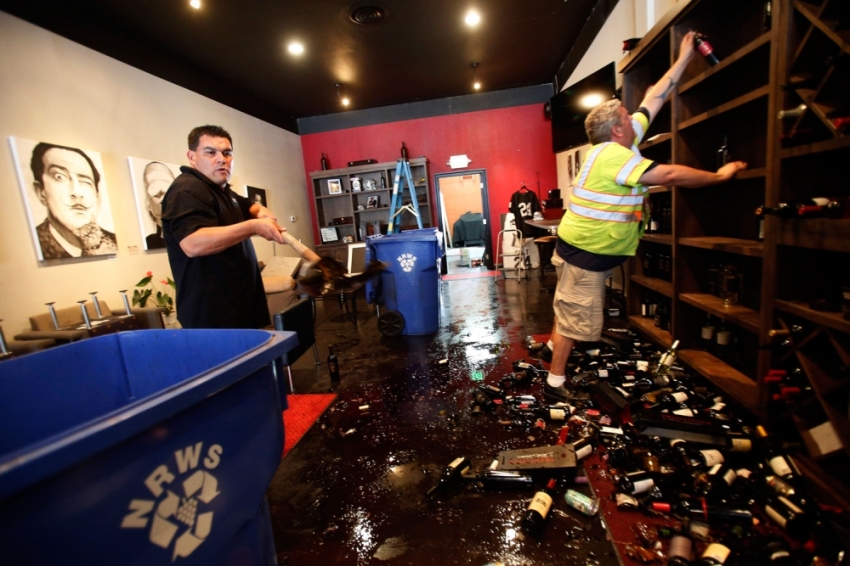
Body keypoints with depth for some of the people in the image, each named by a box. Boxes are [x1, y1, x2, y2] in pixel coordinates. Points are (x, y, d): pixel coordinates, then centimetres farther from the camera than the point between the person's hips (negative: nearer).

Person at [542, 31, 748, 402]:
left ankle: (555, 351, 34)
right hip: (583, 253, -9)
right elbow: (671, 176, -20)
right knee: (575, 320, -3)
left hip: (591, 251, 10)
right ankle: (555, 383, 9)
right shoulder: (614, 156, -19)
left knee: (570, 313, 19)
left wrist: (684, 60, 25)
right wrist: (720, 176, -6)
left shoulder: (618, 144, 9)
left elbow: (654, 99, 20)